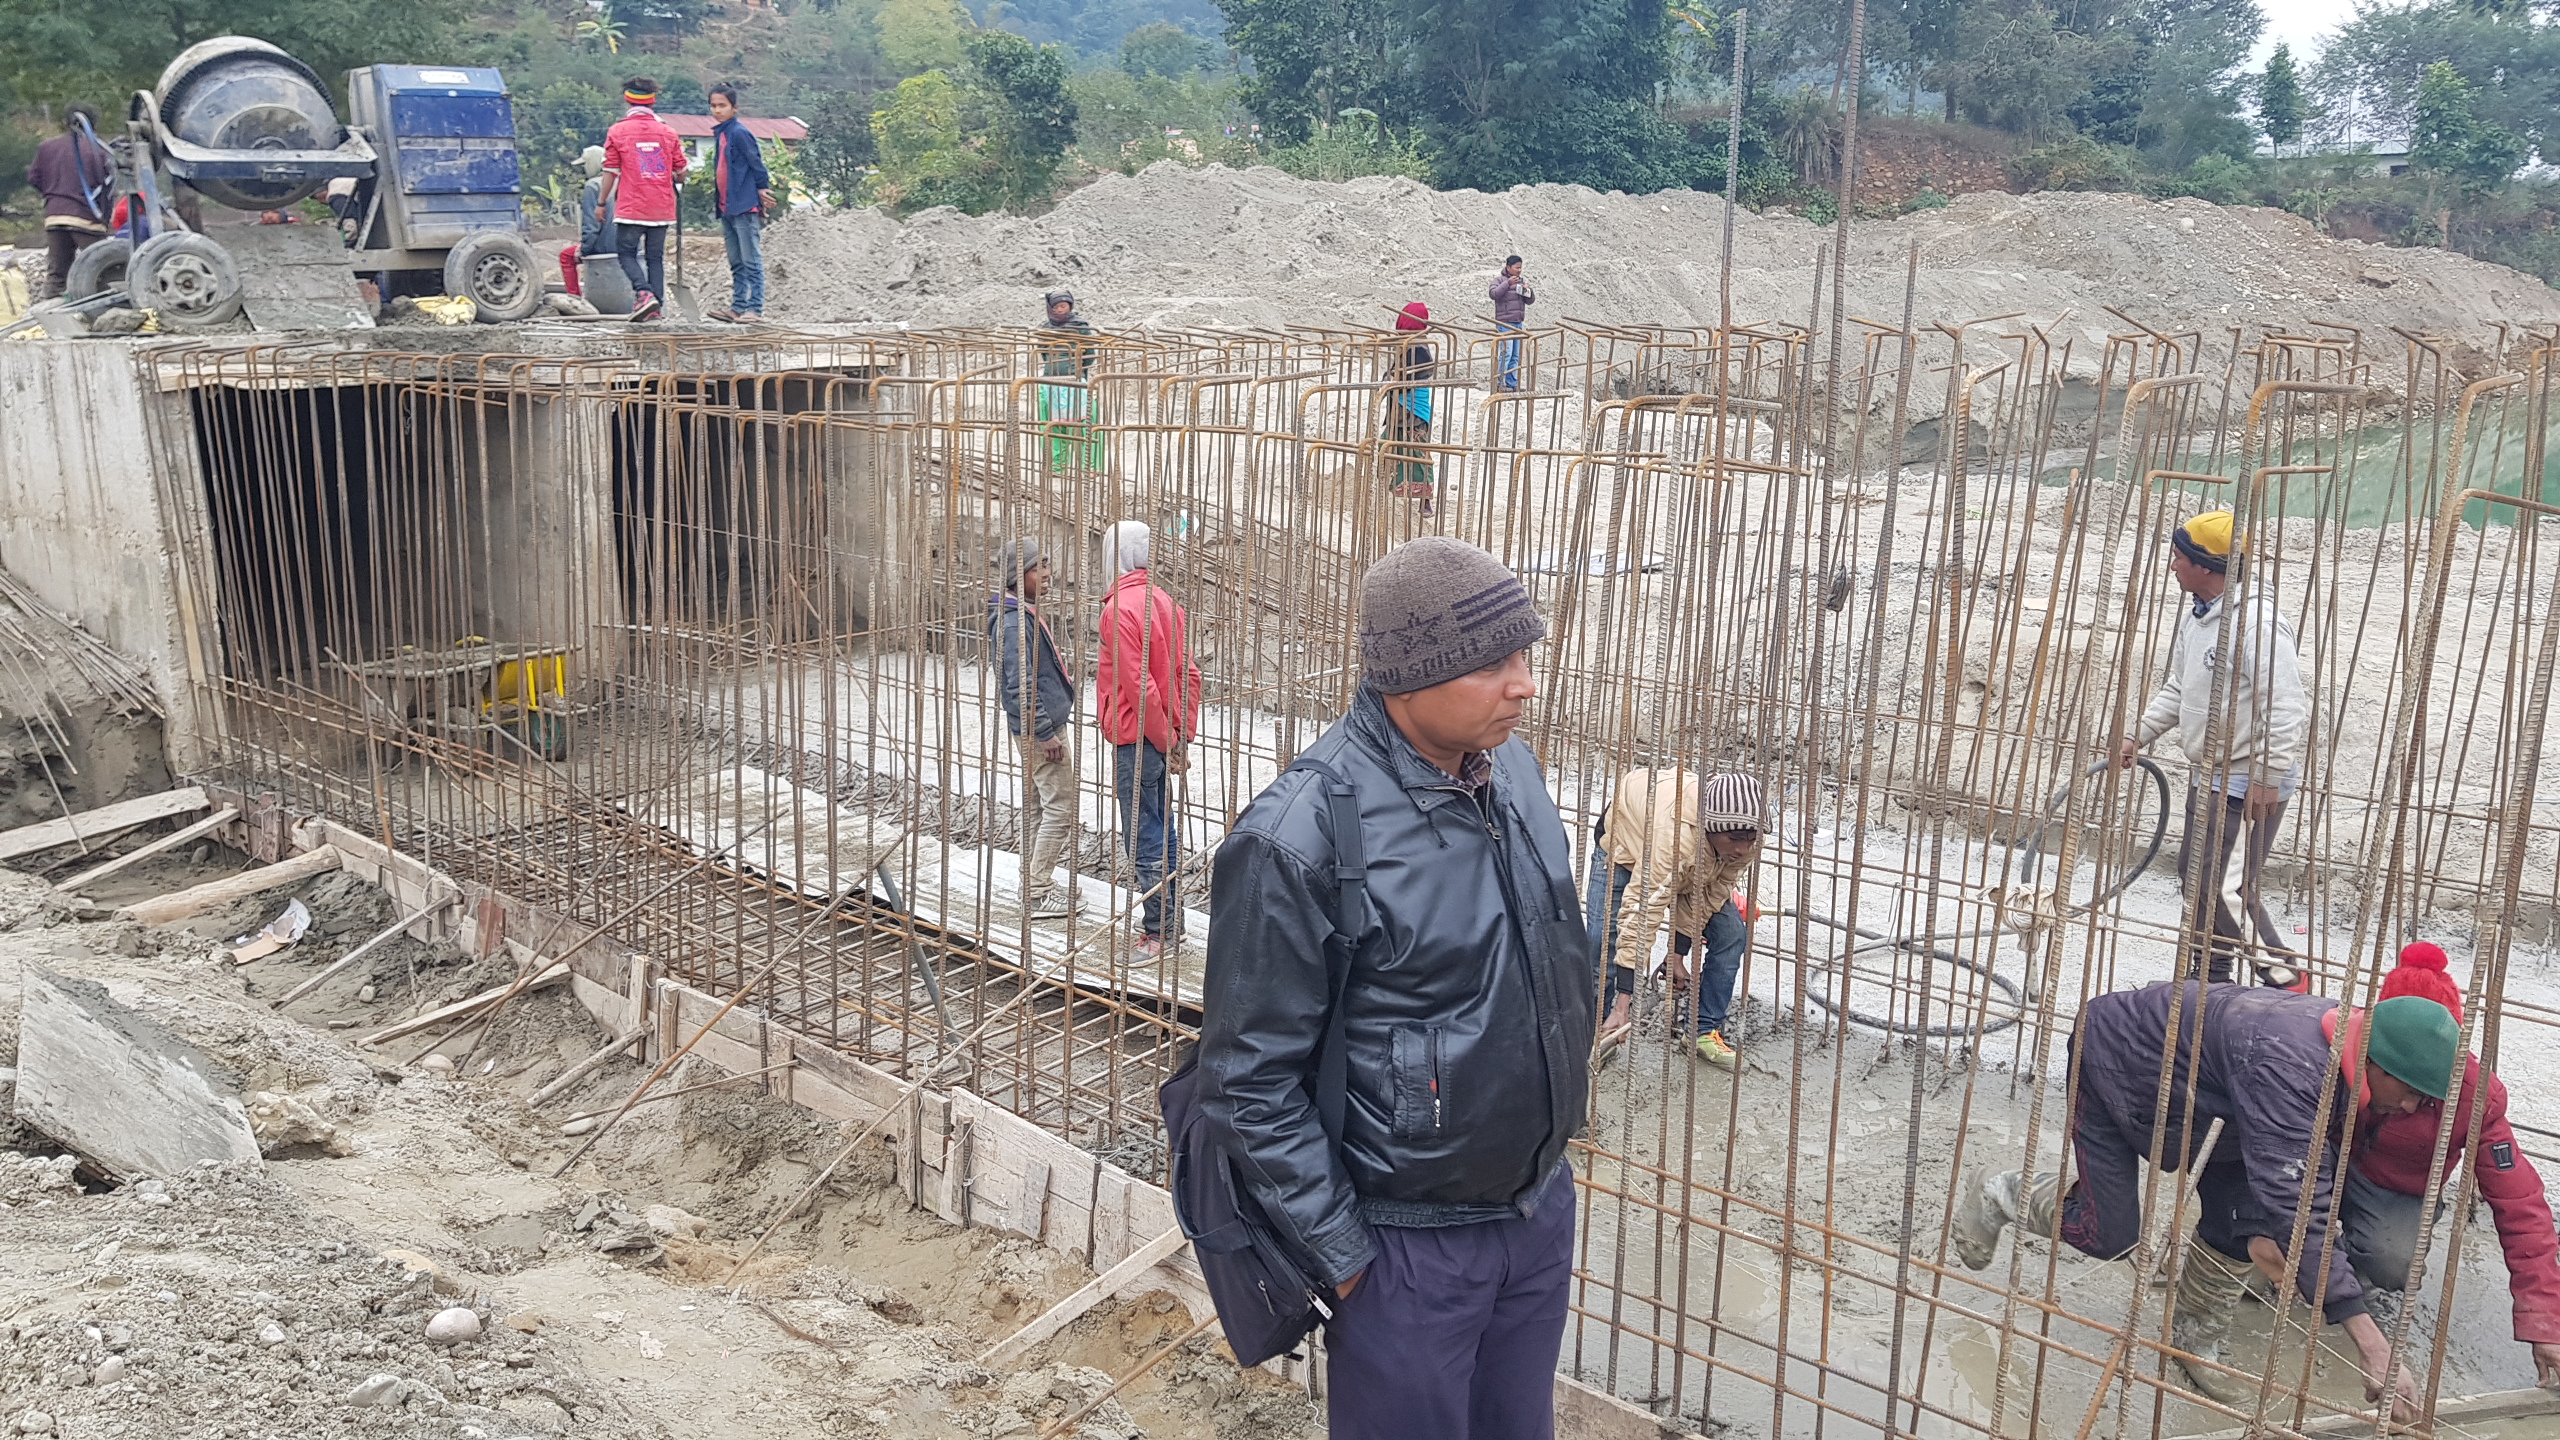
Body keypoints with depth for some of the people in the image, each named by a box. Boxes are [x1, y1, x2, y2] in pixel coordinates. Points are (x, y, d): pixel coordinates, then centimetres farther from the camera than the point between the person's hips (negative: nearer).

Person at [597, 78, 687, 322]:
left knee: (627, 252, 6)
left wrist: (601, 203, 7)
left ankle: (644, 293, -17)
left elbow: (610, 172, -2)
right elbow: (681, 172, 7)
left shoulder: (617, 131, -3)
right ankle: (657, 306, 3)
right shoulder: (667, 132, 4)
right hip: (662, 208, 3)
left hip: (631, 207, -3)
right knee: (656, 256, 9)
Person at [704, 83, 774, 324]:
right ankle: (737, 306, 17)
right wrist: (717, 196, 16)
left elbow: (757, 163, -11)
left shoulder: (740, 133, -12)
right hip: (726, 207, 9)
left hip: (745, 207, -9)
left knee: (751, 261, -5)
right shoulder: (719, 134, 15)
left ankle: (755, 308, -4)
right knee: (736, 263, 13)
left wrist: (762, 189, -6)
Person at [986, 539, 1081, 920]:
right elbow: (1019, 687, -25)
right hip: (1038, 729, -10)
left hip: (1043, 724, 10)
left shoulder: (1028, 614, 9)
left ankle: (1035, 882, 27)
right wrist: (1046, 733, -21)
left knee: (1036, 806, 17)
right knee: (1061, 807, -6)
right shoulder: (1014, 623, -22)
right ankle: (1038, 895, 1)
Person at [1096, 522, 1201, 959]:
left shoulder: (1119, 609, -18)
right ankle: (1170, 918, 28)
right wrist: (1180, 738, 7)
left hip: (1136, 741, -9)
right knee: (1161, 829, 18)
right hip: (1162, 737, 9)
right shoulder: (1165, 601, 8)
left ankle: (1159, 932, 4)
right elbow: (1187, 674, 8)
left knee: (1143, 840, -1)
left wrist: (1166, 741, -14)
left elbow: (1139, 686, -22)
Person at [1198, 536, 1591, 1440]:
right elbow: (1250, 1083, -19)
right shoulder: (1298, 840, -26)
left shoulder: (1511, 766, -2)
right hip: (1408, 1246, -7)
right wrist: (1339, 1255, -14)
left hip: (1542, 1207, 7)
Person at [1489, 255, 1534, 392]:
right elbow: (1494, 293, -18)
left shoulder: (1521, 281, 15)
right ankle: (1499, 382, -9)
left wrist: (1528, 290, -6)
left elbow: (1531, 301, 14)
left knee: (1516, 355, 7)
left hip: (1518, 323, 7)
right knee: (1506, 352, -13)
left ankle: (1512, 383, 12)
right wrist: (1507, 283, -23)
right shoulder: (1500, 280, -1)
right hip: (1505, 322, -7)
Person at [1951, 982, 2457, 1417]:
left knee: (2236, 1210, -3)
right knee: (2109, 1235, -5)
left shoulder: (2347, 1036, -15)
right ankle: (1995, 1196, 22)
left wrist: (2265, 1229, -21)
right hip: (2112, 1056, -8)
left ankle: (2194, 1339, 19)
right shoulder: (2286, 1065, -42)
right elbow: (2292, 1199, -47)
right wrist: (2370, 1340, -48)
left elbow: (2314, 1171, -3)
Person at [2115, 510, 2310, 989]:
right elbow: (2177, 690, 20)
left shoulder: (2256, 622, -23)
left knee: (2226, 887, -12)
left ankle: (2284, 975, 5)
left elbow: (2286, 708, -24)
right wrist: (2140, 735, 11)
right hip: (2207, 775, 10)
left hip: (2250, 782, -10)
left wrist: (2268, 779, -24)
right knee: (2195, 876, 18)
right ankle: (2209, 977, 32)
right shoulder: (2195, 616, 8)